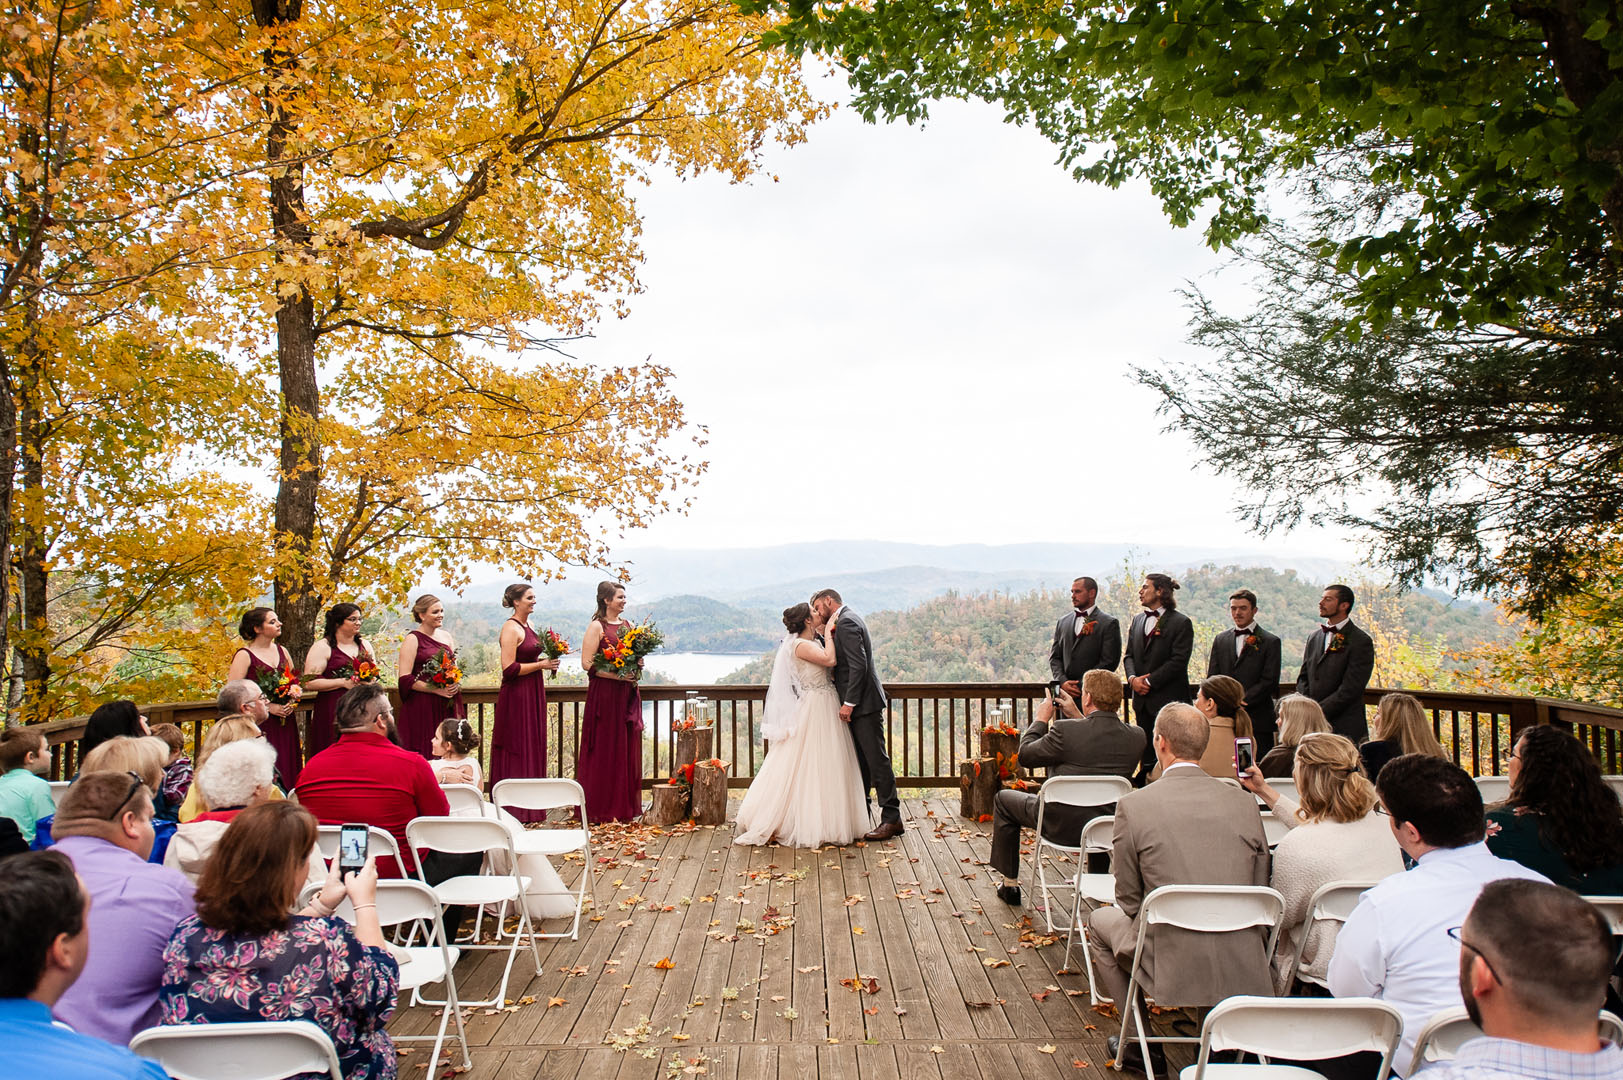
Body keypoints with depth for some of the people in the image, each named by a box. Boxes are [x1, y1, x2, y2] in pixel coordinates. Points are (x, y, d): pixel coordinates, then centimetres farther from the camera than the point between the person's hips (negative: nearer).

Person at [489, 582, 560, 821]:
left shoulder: (528, 626, 12)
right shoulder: (510, 628, -15)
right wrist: (541, 664, -16)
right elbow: (509, 668, -21)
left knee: (533, 749, 12)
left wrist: (546, 661, 7)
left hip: (532, 694, 9)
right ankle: (515, 809, 4)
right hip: (516, 696, -9)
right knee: (517, 751, -3)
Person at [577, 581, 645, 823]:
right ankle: (602, 807, 5)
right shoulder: (597, 626, -6)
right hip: (604, 693, -7)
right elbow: (587, 663, -12)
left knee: (628, 747, 8)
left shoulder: (626, 625, 14)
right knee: (604, 748, -2)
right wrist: (616, 675, -19)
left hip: (627, 694, 7)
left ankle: (626, 803, 17)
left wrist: (637, 670, 0)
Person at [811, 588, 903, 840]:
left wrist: (849, 702, -21)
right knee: (861, 760, 16)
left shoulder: (846, 622, -14)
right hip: (859, 702, 11)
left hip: (864, 703, -11)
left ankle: (891, 818, -3)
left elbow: (858, 664, -22)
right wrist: (825, 635, 5)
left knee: (877, 759, -7)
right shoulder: (846, 620, 18)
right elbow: (838, 661, 16)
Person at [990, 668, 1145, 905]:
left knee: (1003, 799, 20)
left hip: (1063, 825, -4)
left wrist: (1041, 719, 5)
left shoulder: (1065, 731, -24)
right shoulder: (1136, 737, -10)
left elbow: (1025, 755, -9)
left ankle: (1010, 885, 26)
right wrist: (1077, 717, 14)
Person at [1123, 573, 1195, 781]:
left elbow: (1178, 661, -13)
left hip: (1168, 698, -6)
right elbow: (1129, 655, 15)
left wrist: (1149, 681, -14)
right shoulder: (1138, 619, 14)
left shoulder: (1181, 622, -7)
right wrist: (1133, 678, -4)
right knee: (1146, 750, 10)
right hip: (1142, 698, 6)